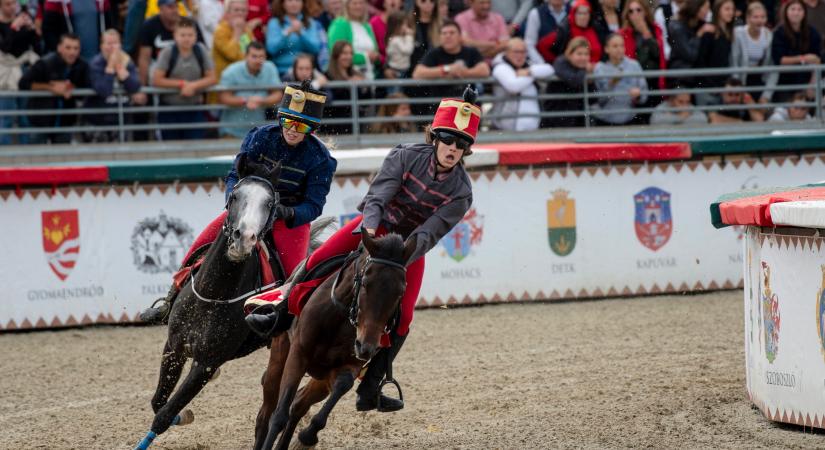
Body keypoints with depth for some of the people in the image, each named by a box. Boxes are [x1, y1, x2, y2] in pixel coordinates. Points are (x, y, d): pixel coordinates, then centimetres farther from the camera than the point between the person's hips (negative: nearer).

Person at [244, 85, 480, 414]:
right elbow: (377, 197, -25)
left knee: (402, 316, -12)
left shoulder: (461, 193, -17)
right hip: (376, 226, 0)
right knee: (319, 260, -19)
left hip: (411, 247, 0)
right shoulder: (407, 156, -17)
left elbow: (429, 234, -25)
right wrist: (369, 233, -45)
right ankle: (280, 314, 0)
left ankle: (369, 390, -5)